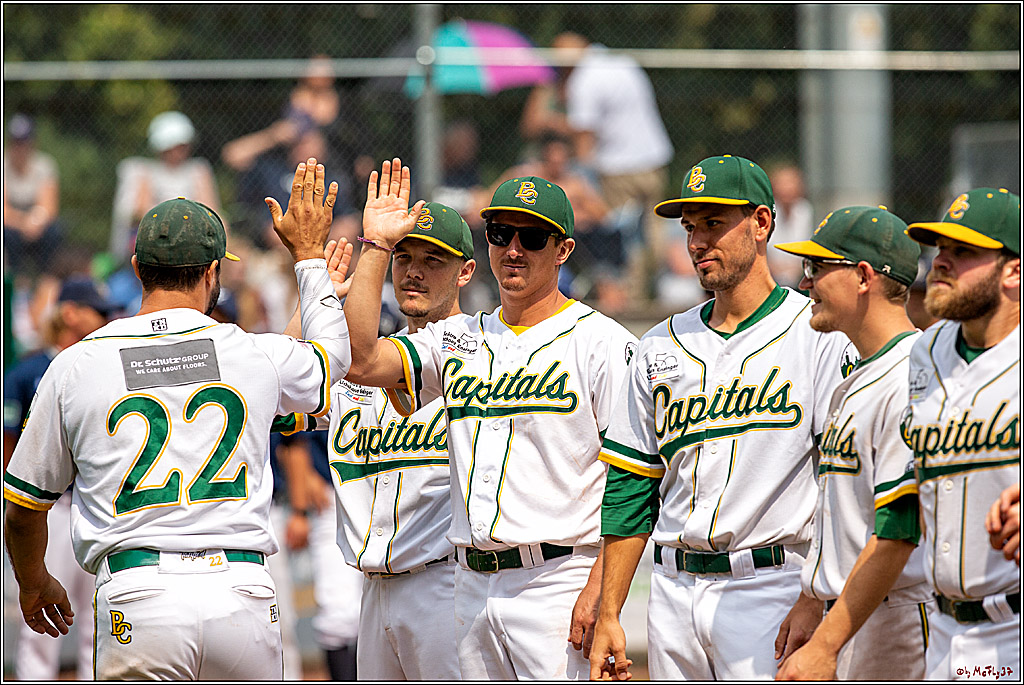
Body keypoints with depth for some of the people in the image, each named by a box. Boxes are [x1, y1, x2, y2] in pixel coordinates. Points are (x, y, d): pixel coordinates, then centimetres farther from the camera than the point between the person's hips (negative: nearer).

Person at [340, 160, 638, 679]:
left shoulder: (601, 343, -2)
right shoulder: (458, 340, 16)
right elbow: (358, 361, 1)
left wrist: (600, 589, -18)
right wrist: (376, 246, 1)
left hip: (560, 586, -6)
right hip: (474, 587, 6)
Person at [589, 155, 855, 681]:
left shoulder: (819, 336, -3)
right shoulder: (660, 347, 15)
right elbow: (630, 488, 15)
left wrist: (815, 602, -18)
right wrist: (608, 614, 9)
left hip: (770, 588, -6)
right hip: (674, 592, 6)